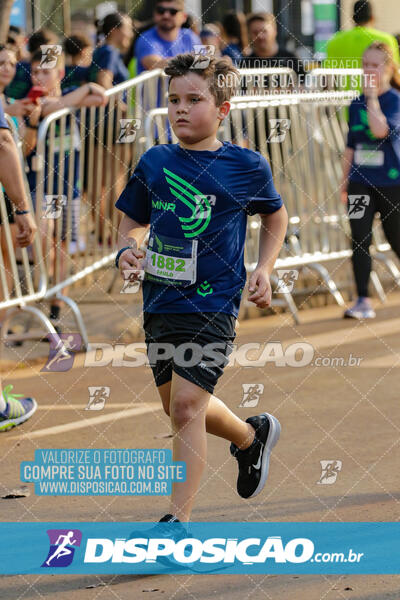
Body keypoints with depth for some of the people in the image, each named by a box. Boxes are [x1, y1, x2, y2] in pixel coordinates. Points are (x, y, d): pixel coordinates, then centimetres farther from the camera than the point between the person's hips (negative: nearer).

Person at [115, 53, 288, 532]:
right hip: (159, 299, 5)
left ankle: (179, 519, -10)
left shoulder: (246, 167, -3)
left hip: (213, 301, -5)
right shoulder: (153, 163, 4)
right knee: (177, 406, 17)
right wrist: (126, 251, -6)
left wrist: (264, 270, 4)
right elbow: (131, 221, 15)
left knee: (186, 404, -15)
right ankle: (252, 435, 46)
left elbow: (276, 215, 15)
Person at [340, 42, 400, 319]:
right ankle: (364, 301, -3)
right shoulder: (356, 104, 8)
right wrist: (345, 183, 15)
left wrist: (372, 96, -20)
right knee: (360, 241, -4)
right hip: (360, 182, 4)